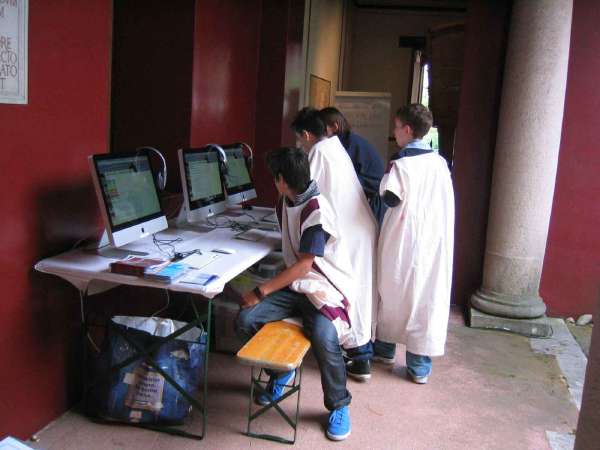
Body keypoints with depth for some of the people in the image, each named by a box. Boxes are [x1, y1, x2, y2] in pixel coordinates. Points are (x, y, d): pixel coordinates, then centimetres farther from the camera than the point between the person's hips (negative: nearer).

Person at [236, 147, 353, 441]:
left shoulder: (317, 211, -19)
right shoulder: (285, 204, 7)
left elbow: (304, 265, -22)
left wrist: (261, 292, -20)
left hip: (324, 289, -7)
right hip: (293, 285, 7)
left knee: (323, 337, -35)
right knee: (245, 321, -13)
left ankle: (339, 405, -5)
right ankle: (281, 370, 16)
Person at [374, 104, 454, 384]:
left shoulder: (401, 164, -12)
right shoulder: (439, 162, 4)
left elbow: (390, 198, -17)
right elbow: (444, 202, 12)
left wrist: (387, 175, 0)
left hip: (402, 240, -4)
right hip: (434, 242, 4)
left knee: (392, 293, 15)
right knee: (426, 297, 6)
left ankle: (385, 348, 32)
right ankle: (419, 365, 10)